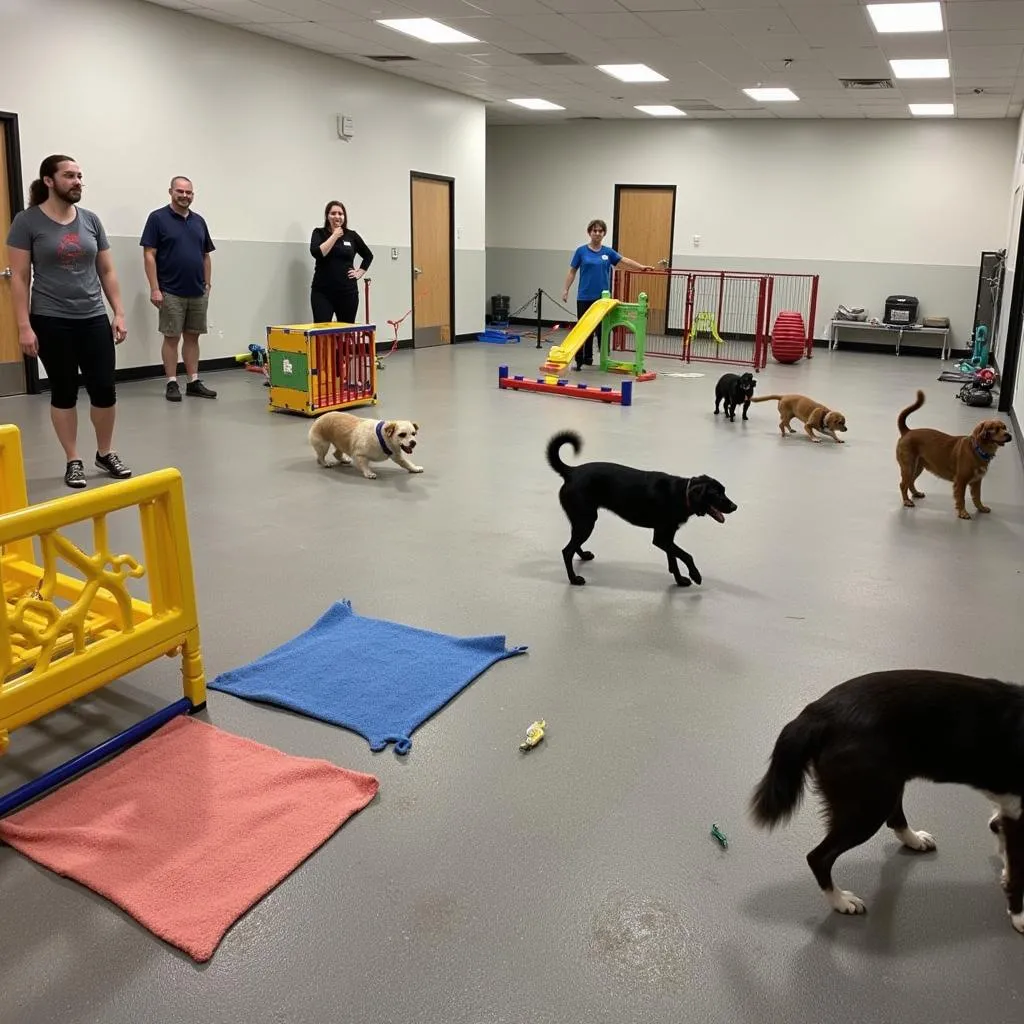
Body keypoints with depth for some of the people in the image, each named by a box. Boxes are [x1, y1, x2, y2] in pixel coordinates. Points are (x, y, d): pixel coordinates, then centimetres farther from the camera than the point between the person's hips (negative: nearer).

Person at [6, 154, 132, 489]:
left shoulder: (91, 220, 8)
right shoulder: (27, 221, -3)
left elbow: (107, 272, 12)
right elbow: (19, 278, -3)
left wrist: (119, 313, 5)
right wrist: (24, 326, -9)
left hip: (94, 319, 3)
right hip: (51, 322, -3)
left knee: (105, 390, 1)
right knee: (64, 392, 5)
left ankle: (105, 453, 21)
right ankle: (73, 461, 17)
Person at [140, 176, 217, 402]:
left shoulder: (199, 221, 12)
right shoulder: (158, 218, -5)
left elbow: (206, 256, 16)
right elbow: (149, 255, -8)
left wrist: (207, 284, 9)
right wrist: (154, 288, -14)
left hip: (198, 293, 5)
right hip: (171, 292, -5)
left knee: (192, 337, 8)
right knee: (171, 337, 1)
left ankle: (194, 382, 13)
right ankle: (172, 383, 6)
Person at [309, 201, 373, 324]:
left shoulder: (351, 235, 8)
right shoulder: (319, 233, 3)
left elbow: (368, 256, 21)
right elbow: (317, 253, -15)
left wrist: (359, 273, 9)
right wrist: (335, 236, -9)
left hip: (347, 292, 2)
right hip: (322, 292, -2)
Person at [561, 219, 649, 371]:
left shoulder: (608, 252, 7)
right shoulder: (581, 251, 0)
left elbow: (625, 260, 7)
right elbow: (572, 272, 3)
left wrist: (642, 267, -4)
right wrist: (565, 290, -4)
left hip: (602, 297, 2)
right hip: (584, 297, -2)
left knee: (602, 329, 6)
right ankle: (580, 360, 2)